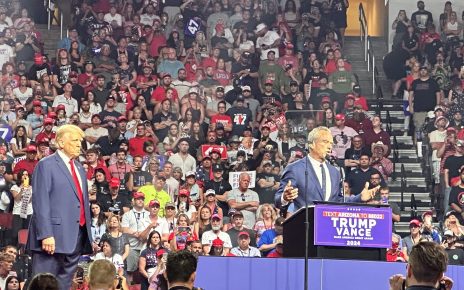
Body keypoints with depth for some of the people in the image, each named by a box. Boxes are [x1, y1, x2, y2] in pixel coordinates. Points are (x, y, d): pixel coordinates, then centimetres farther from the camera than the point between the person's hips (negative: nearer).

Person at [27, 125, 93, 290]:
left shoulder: (79, 168, 21)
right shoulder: (46, 165, -4)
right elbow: (40, 202, -11)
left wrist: (87, 232, 16)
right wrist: (46, 234, -19)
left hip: (78, 236, 8)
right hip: (54, 235, -8)